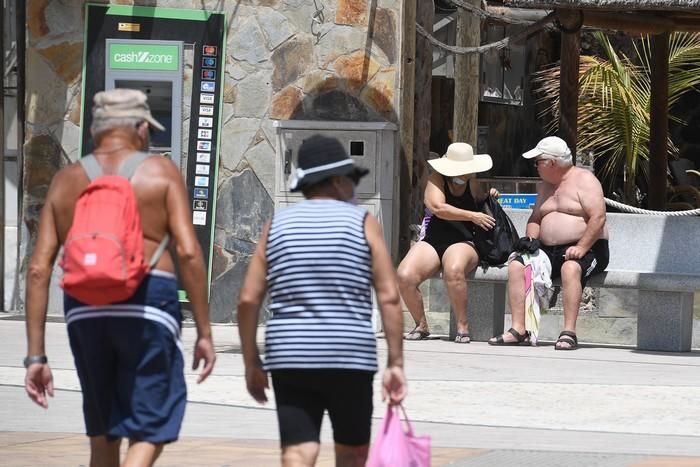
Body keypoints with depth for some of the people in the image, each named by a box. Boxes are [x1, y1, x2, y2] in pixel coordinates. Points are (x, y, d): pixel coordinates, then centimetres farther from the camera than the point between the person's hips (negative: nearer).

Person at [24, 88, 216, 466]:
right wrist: (204, 332, -2)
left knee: (103, 434, 18)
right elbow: (188, 252, -6)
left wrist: (35, 356, 6)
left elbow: (39, 269, 6)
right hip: (147, 306, -4)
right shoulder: (160, 173, 5)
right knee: (149, 434, -2)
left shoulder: (66, 181, 14)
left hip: (84, 311, 4)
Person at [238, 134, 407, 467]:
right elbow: (388, 297, -5)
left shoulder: (277, 225, 8)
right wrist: (395, 362, -2)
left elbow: (248, 300, 4)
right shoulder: (363, 223, 2)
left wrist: (251, 363, 12)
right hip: (351, 358, -1)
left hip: (289, 358, 1)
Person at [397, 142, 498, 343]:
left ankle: (463, 326, -22)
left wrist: (490, 196, 12)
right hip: (432, 241, 0)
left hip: (463, 242, 0)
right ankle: (421, 325, -2)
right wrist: (472, 216, -16)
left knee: (454, 271, -38)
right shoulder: (437, 180, 4)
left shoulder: (473, 185, 14)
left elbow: (481, 199, 37)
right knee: (405, 276, -27)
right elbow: (438, 208, -14)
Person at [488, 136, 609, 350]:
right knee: (516, 266, -16)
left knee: (570, 268, -39)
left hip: (587, 249, -7)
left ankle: (569, 332, -43)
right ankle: (518, 329, -23)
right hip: (549, 250, 7)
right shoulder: (545, 186, 20)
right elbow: (535, 219, 24)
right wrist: (531, 238, 1)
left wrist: (581, 248, -25)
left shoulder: (584, 180, -5)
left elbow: (598, 218, -15)